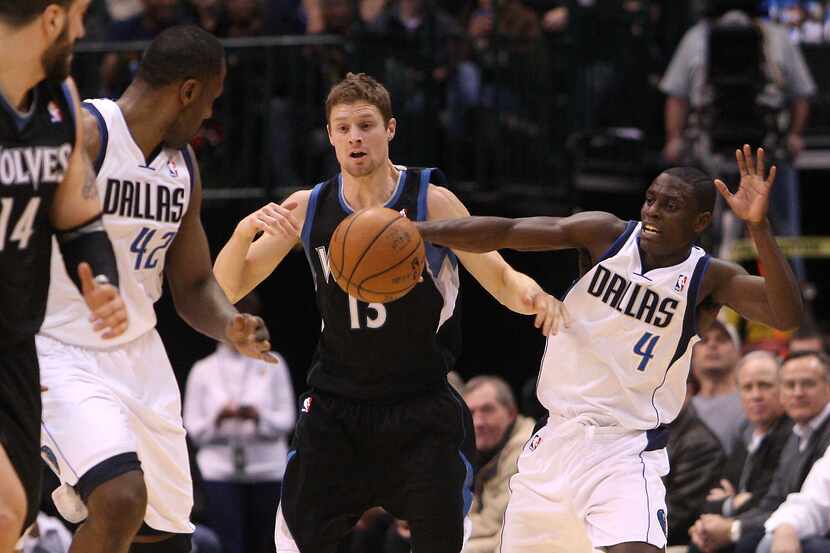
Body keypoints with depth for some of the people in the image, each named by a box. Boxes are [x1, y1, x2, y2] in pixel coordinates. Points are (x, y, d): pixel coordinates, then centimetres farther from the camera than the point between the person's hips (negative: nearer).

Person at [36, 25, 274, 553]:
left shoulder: (183, 166, 8)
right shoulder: (79, 137, -17)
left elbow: (194, 286, 15)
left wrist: (232, 327, -6)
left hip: (138, 355, 8)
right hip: (58, 355, -8)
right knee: (121, 500, -29)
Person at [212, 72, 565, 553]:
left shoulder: (432, 202, -9)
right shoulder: (307, 210, 1)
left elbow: (502, 281, -8)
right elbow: (227, 290, 2)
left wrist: (531, 294, -33)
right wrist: (246, 229, -18)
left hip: (423, 408, -2)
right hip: (336, 407, 2)